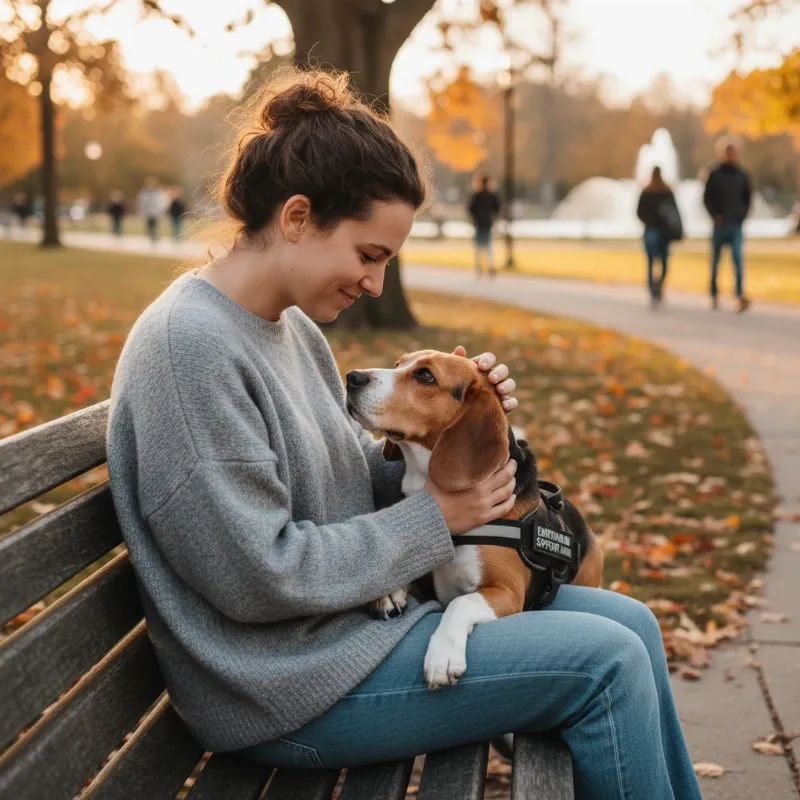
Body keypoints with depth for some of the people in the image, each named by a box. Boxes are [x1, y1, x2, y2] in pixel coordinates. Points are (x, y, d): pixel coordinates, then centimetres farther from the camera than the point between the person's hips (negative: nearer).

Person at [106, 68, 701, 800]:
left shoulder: (291, 327, 7)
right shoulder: (192, 347, -22)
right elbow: (259, 577, -24)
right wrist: (434, 519, -15)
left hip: (363, 606, 9)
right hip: (290, 682, -9)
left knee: (630, 624, 8)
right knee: (606, 664, -13)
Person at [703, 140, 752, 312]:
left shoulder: (742, 175, 7)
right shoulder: (715, 175, 2)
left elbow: (748, 198, 15)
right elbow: (707, 198, 1)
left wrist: (742, 215, 2)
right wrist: (715, 215, -12)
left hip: (736, 225, 0)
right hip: (719, 225, 0)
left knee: (738, 258, -14)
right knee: (715, 261, 7)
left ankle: (741, 294, -22)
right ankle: (714, 295, 19)